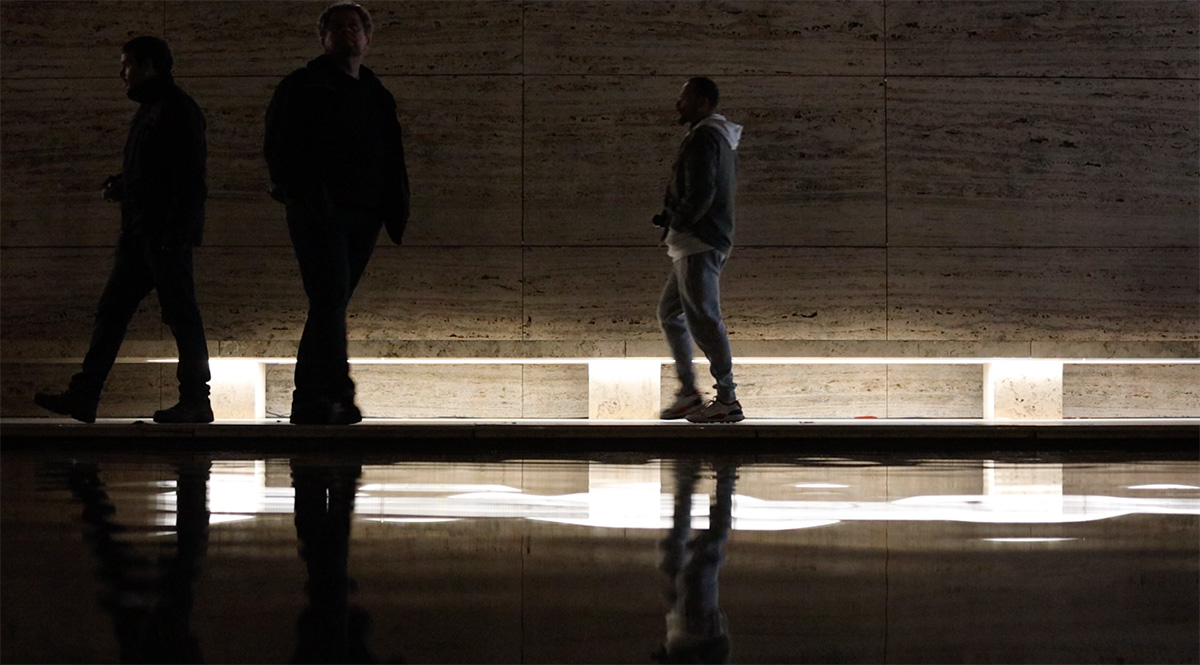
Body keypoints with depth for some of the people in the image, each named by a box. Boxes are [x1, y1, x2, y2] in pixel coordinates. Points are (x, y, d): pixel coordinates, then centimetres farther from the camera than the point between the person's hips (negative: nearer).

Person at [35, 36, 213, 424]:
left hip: (166, 233, -11)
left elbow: (188, 177, -18)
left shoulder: (176, 110, -11)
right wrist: (122, 185, 12)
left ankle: (195, 401, 0)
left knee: (180, 313, -6)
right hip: (141, 233, 11)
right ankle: (83, 397, 9)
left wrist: (174, 235, -22)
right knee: (111, 311, 8)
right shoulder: (151, 109, 21)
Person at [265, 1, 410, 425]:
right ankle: (338, 394, -24)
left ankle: (308, 400, 11)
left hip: (362, 216, 6)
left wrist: (395, 211, 8)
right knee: (330, 299, -17)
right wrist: (300, 194, -17)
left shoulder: (378, 97, 21)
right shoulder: (302, 88, 4)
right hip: (319, 212, -6)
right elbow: (280, 146, -4)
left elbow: (391, 162, 21)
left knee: (329, 306, 8)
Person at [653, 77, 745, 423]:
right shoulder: (724, 137, 19)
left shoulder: (702, 138, -13)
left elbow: (699, 195, -23)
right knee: (671, 313, 16)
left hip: (698, 243, -11)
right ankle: (688, 392, 17)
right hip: (697, 242, 11)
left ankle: (727, 400, -8)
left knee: (703, 318, -10)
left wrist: (675, 222, -7)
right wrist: (672, 218, 14)